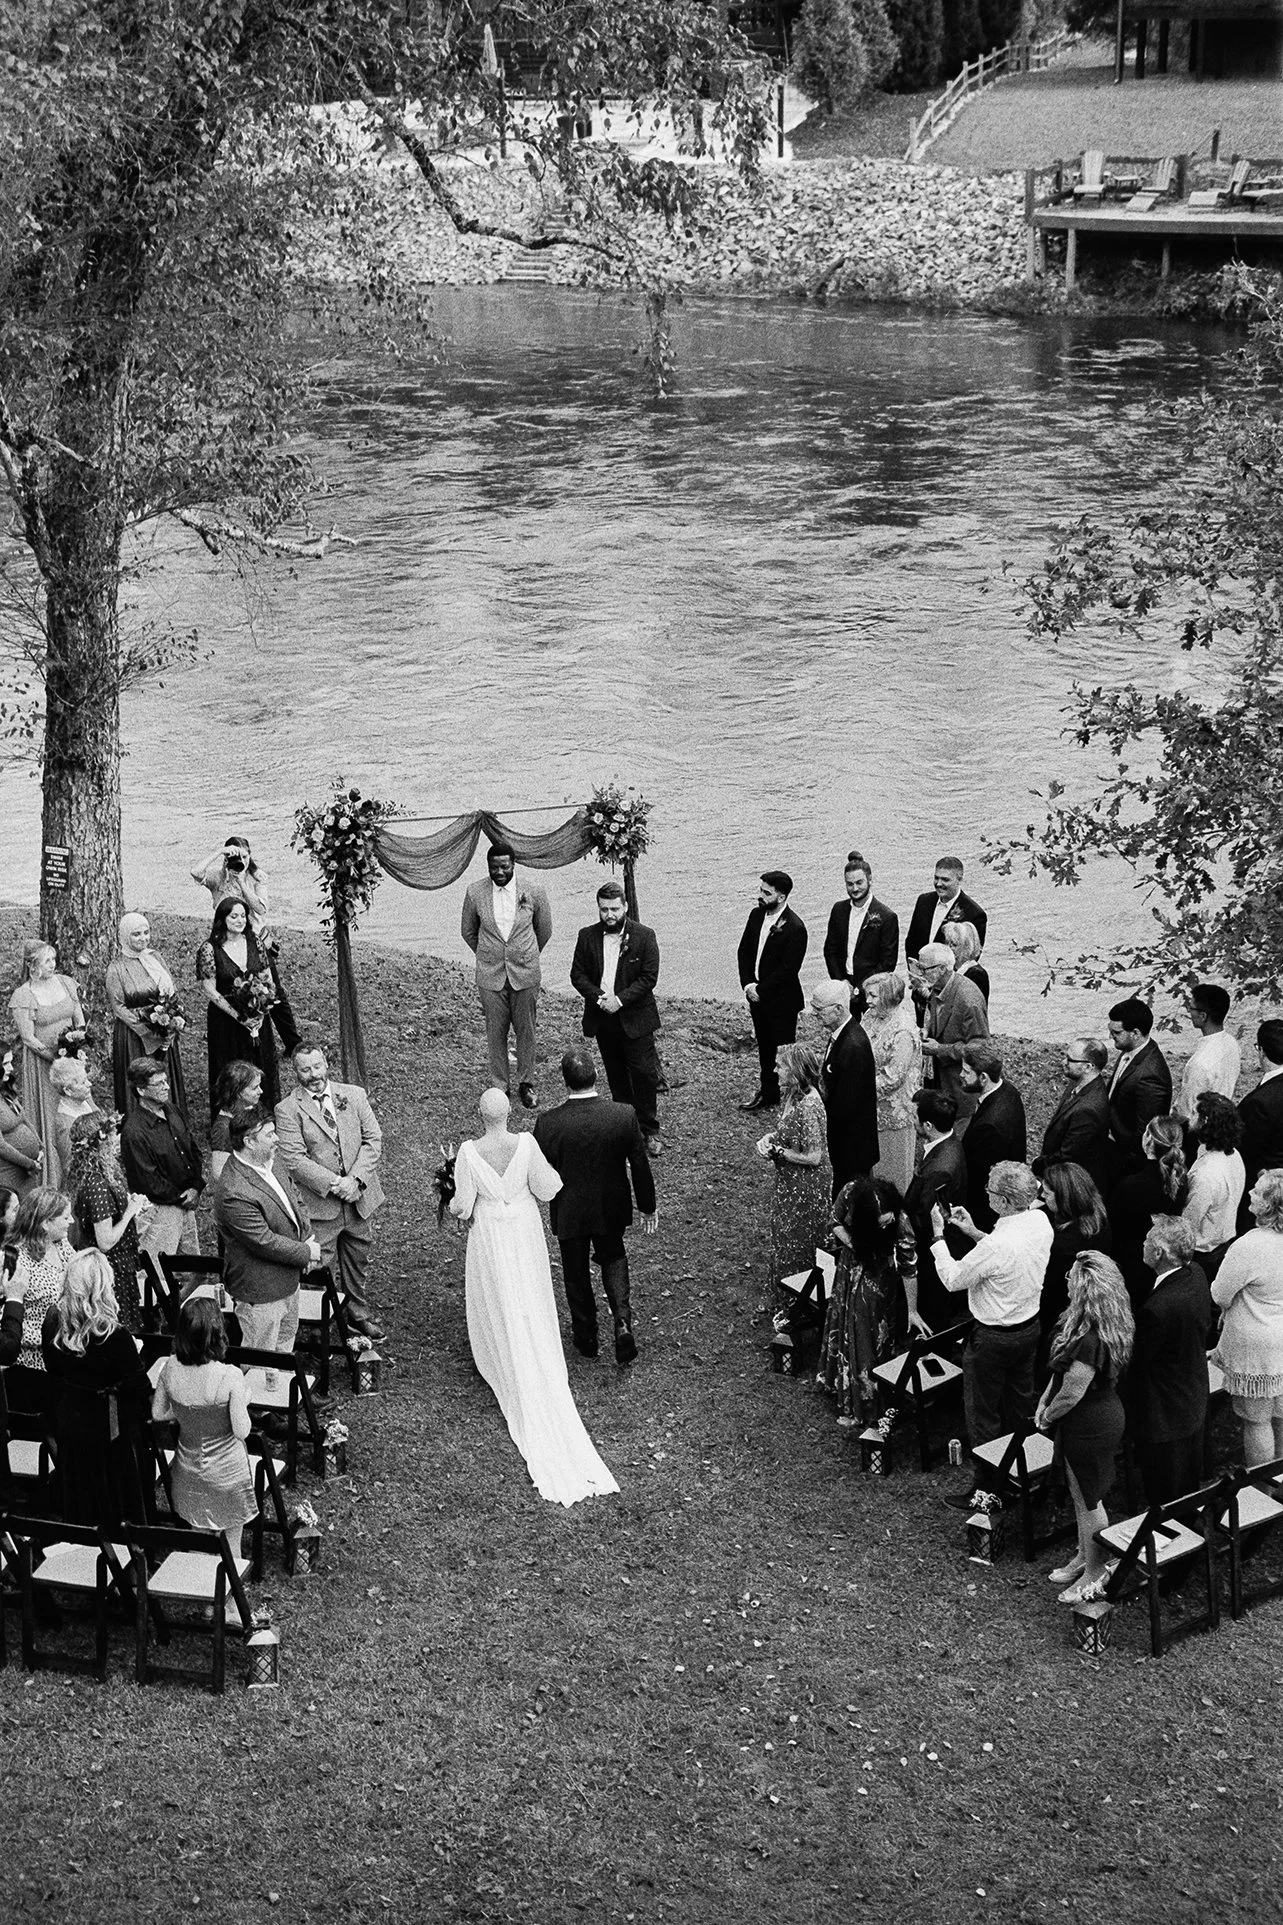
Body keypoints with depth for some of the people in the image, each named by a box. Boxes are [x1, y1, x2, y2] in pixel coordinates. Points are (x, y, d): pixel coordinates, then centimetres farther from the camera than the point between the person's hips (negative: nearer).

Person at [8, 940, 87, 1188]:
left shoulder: (65, 983, 3)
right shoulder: (23, 996, -12)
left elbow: (80, 1019, 10)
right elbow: (28, 1038, -12)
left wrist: (78, 1035, -12)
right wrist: (55, 1057, -18)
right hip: (42, 1063, -5)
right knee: (49, 1118, -1)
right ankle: (52, 1180, 6)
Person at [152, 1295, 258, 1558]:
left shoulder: (170, 1368, -15)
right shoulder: (229, 1377, -29)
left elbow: (158, 1414, 0)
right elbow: (242, 1431, -21)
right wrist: (243, 1400, -4)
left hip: (189, 1466, 4)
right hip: (227, 1469, -4)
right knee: (231, 1544, 16)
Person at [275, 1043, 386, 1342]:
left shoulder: (354, 1095, 1)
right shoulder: (288, 1110, -10)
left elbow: (373, 1139, -1)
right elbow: (295, 1160, -16)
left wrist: (355, 1179, -15)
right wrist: (334, 1184, -23)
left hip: (360, 1197, 4)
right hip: (319, 1204, -4)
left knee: (358, 1260, 20)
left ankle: (359, 1312, 39)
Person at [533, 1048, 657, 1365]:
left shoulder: (548, 1125, -26)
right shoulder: (624, 1116, -22)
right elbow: (640, 1166, -9)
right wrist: (648, 1208, 5)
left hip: (569, 1214, -1)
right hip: (612, 1209, 1)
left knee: (576, 1273, 20)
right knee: (613, 1258, 27)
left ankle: (585, 1336, 37)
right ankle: (622, 1320, 7)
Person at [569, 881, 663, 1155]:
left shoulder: (644, 936, -7)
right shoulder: (587, 937, 1)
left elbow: (649, 977, -9)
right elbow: (577, 975, 2)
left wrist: (620, 999, -17)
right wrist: (600, 998, -14)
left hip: (634, 1018, -3)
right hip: (602, 1017, 3)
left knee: (644, 1073, -3)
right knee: (616, 1076, 12)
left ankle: (650, 1130, 7)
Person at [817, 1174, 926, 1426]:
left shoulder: (901, 1226, -36)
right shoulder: (848, 1196, -31)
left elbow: (909, 1269, -22)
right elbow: (836, 1223, -7)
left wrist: (912, 1311, -13)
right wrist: (850, 1241, -26)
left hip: (879, 1278, -4)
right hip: (851, 1264, 4)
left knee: (869, 1332, 4)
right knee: (844, 1326, 19)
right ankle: (843, 1384, 42)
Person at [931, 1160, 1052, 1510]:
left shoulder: (996, 1245, -34)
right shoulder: (1040, 1221, -10)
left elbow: (953, 1279, -19)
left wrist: (937, 1235, -11)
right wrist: (973, 1232, 5)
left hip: (994, 1337, -8)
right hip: (1030, 1326, 8)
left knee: (982, 1415, 9)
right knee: (1021, 1405, 25)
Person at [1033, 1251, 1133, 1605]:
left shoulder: (1089, 1340, -34)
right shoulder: (1107, 1326, -4)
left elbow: (1072, 1393, -26)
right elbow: (1063, 1370, 9)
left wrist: (1047, 1416, -8)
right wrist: (1045, 1399, 6)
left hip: (1089, 1426, -9)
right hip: (1102, 1413, 9)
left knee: (1088, 1499, 10)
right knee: (1081, 1493, 25)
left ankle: (1096, 1574, 27)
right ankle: (1085, 1556, 43)